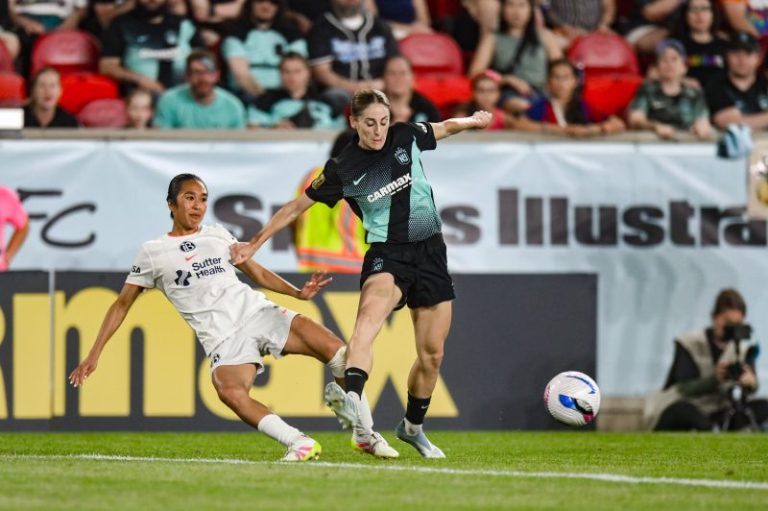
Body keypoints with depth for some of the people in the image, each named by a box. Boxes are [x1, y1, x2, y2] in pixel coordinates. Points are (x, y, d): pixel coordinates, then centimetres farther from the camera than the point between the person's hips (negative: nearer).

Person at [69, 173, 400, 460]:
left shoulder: (217, 235, 17)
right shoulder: (152, 254, 8)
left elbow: (258, 273, 25)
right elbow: (122, 305, 12)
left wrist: (298, 293, 10)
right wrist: (95, 354, 7)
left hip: (258, 311, 4)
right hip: (223, 337, -4)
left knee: (337, 351, -13)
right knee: (230, 392, -38)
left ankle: (366, 435, 1)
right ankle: (298, 442, -34)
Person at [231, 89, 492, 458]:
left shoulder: (406, 137, 0)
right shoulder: (343, 170, -8)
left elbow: (445, 128, 24)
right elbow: (297, 206, 2)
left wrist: (471, 121, 16)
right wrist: (254, 244, 4)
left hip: (430, 253, 4)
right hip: (387, 255, -4)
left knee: (431, 354, 5)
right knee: (370, 313, -36)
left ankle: (413, 428, 29)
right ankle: (352, 399, -60)